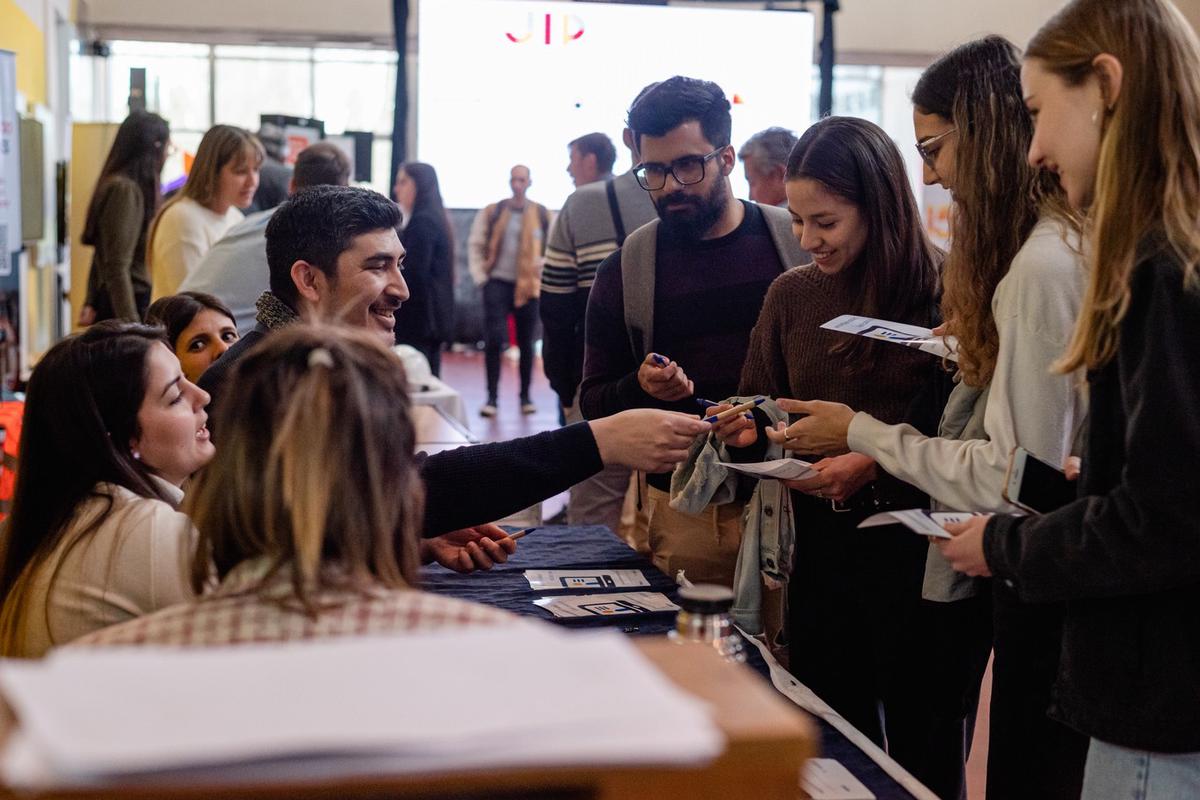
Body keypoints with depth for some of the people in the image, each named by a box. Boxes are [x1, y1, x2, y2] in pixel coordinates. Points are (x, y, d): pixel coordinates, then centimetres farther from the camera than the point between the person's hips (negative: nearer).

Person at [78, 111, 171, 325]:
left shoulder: (128, 188, 16)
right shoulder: (124, 190, -12)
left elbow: (102, 259, 22)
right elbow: (116, 267, -18)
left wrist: (91, 303, 26)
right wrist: (130, 324, -21)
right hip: (133, 305, -9)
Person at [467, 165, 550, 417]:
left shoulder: (542, 215, 2)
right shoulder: (491, 213, 3)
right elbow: (475, 245, 6)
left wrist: (542, 275, -4)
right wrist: (480, 277, -1)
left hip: (528, 287, 1)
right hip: (498, 283, 0)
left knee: (526, 343, 9)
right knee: (493, 340, -8)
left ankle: (525, 396, 20)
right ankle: (492, 397, -2)